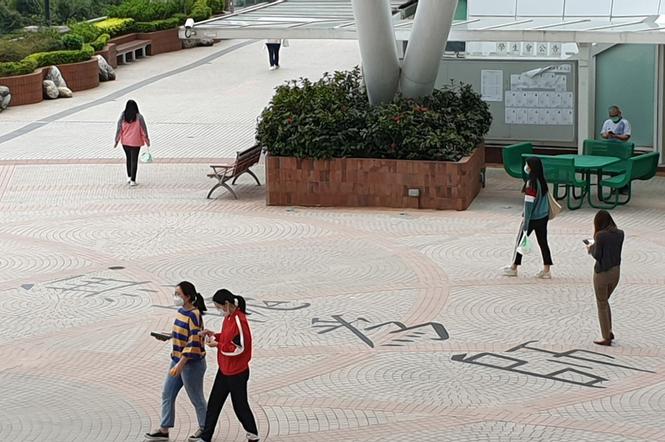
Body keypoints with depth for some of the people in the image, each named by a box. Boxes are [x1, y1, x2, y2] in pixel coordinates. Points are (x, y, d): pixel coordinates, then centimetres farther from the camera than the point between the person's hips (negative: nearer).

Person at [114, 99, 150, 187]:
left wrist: (117, 141, 7)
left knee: (128, 159, 21)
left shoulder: (122, 116, -6)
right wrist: (147, 141, 6)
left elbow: (119, 129, -2)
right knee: (134, 160, 3)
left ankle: (129, 177, 25)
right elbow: (144, 129, -6)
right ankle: (133, 180, 2)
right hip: (135, 142, -3)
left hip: (125, 142, 3)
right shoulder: (139, 117, -11)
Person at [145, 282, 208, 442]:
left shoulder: (194, 315, -22)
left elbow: (194, 342, -26)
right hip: (178, 360, 9)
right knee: (167, 394, 12)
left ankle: (204, 429, 25)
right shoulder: (181, 311, 5)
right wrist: (168, 336, 8)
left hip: (192, 363, -9)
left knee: (196, 398, 7)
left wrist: (181, 364, -28)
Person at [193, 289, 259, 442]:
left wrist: (217, 344, -17)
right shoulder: (228, 318, 5)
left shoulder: (239, 320, -23)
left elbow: (240, 348, -24)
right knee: (214, 403, 9)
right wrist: (214, 335, 1)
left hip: (237, 373, -9)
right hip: (224, 370, 9)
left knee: (240, 404, 7)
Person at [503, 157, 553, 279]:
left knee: (521, 240, 10)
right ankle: (546, 270, 10)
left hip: (532, 218, -7)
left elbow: (529, 204, -22)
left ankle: (514, 268, 21)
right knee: (543, 242, 10)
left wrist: (525, 221, -19)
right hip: (543, 217, 7)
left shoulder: (531, 183, -22)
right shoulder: (542, 181, 2)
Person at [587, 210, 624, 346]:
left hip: (602, 272, -6)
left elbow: (597, 256, -15)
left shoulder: (600, 235, -18)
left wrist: (591, 248, 5)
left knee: (602, 305, 7)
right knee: (605, 301, 25)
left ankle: (606, 338, 10)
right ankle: (609, 331, 27)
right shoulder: (620, 233, 1)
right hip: (616, 271, 6)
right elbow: (616, 251, 9)